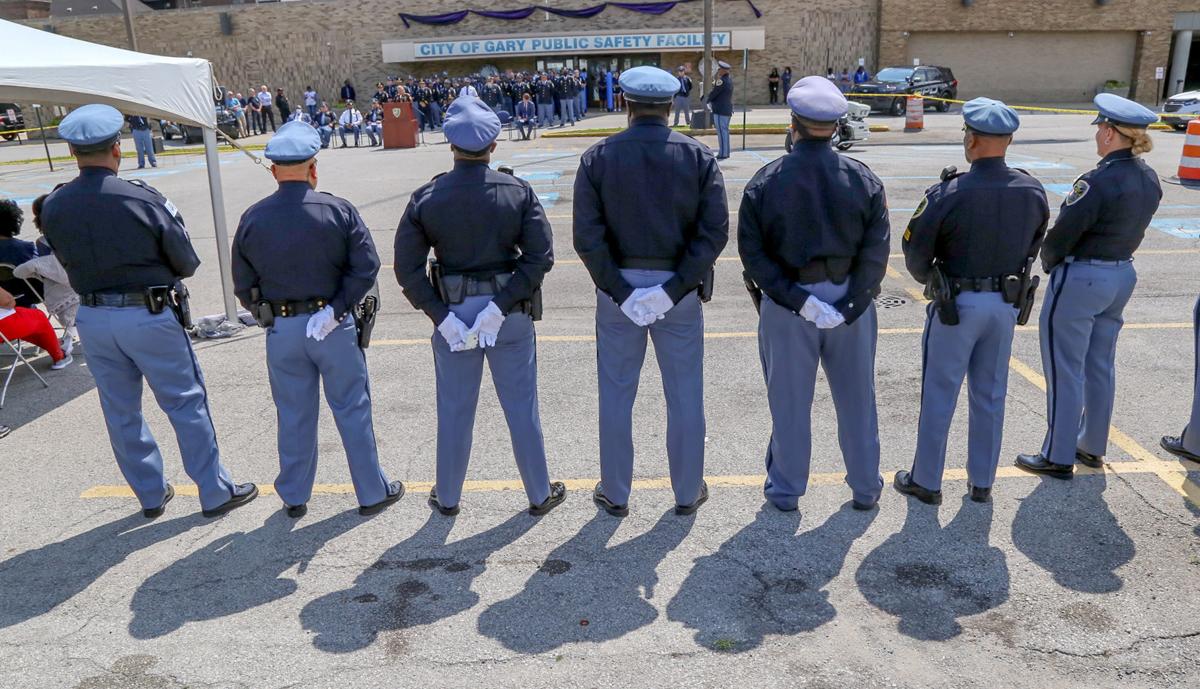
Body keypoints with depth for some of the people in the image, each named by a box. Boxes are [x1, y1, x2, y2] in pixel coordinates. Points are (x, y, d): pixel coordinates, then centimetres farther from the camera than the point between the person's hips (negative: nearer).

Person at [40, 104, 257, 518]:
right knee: (186, 403, 7)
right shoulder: (143, 200, -17)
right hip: (148, 314, -4)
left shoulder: (53, 208, -4)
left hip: (93, 318, 5)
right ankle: (216, 492, 14)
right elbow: (186, 263, -8)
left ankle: (151, 495, 29)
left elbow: (68, 262, 7)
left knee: (121, 411, 16)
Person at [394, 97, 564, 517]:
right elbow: (540, 256, -13)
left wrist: (442, 316, -8)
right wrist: (500, 307, -14)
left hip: (452, 312, 1)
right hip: (511, 314, 0)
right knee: (521, 407, 11)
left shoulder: (426, 198, -6)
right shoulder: (517, 192, -7)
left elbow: (407, 269, -8)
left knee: (454, 410, 14)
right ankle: (540, 494, 25)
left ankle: (447, 497, 30)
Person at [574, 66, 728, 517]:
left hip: (617, 288, 0)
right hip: (679, 290, 0)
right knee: (684, 395, 12)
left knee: (616, 395, 12)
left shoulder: (598, 158, -5)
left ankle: (615, 494, 25)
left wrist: (619, 290, -10)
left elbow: (587, 237, -12)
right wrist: (674, 288, -13)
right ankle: (688, 492, 26)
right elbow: (714, 233, -11)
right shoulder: (699, 157, -3)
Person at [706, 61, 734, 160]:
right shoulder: (729, 79, 11)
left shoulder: (721, 81, -17)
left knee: (721, 131, -7)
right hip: (728, 110, 10)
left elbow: (712, 94, -11)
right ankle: (725, 152, 22)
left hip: (720, 111, -10)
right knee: (724, 131, 15)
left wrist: (705, 100, 4)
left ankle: (722, 153, -6)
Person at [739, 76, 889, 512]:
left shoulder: (766, 182, -9)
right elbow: (875, 252, -9)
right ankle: (866, 488, 31)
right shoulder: (863, 180, -5)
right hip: (850, 301, 2)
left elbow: (753, 252, -12)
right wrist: (852, 303, -7)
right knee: (857, 399, 16)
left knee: (790, 401, 11)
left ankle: (786, 490, 25)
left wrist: (794, 298, -12)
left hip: (787, 307, -1)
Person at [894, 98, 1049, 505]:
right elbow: (1033, 248, 7)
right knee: (990, 395, 16)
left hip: (957, 303, -5)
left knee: (939, 395, 8)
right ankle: (982, 482, 28)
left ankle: (926, 481, 19)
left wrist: (930, 279, 9)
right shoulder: (1033, 191, -4)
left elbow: (915, 253, -12)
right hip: (1006, 303, 5)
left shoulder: (949, 194, -21)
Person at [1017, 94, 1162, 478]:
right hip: (1122, 275, 8)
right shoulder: (1149, 180, 3)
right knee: (1100, 366, 18)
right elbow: (1134, 231, 9)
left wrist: (1049, 263, 1)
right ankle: (1092, 446, 31)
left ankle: (1059, 457, 10)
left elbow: (1063, 233, -17)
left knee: (1065, 370, 2)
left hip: (1080, 280, -8)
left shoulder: (1099, 182, -23)